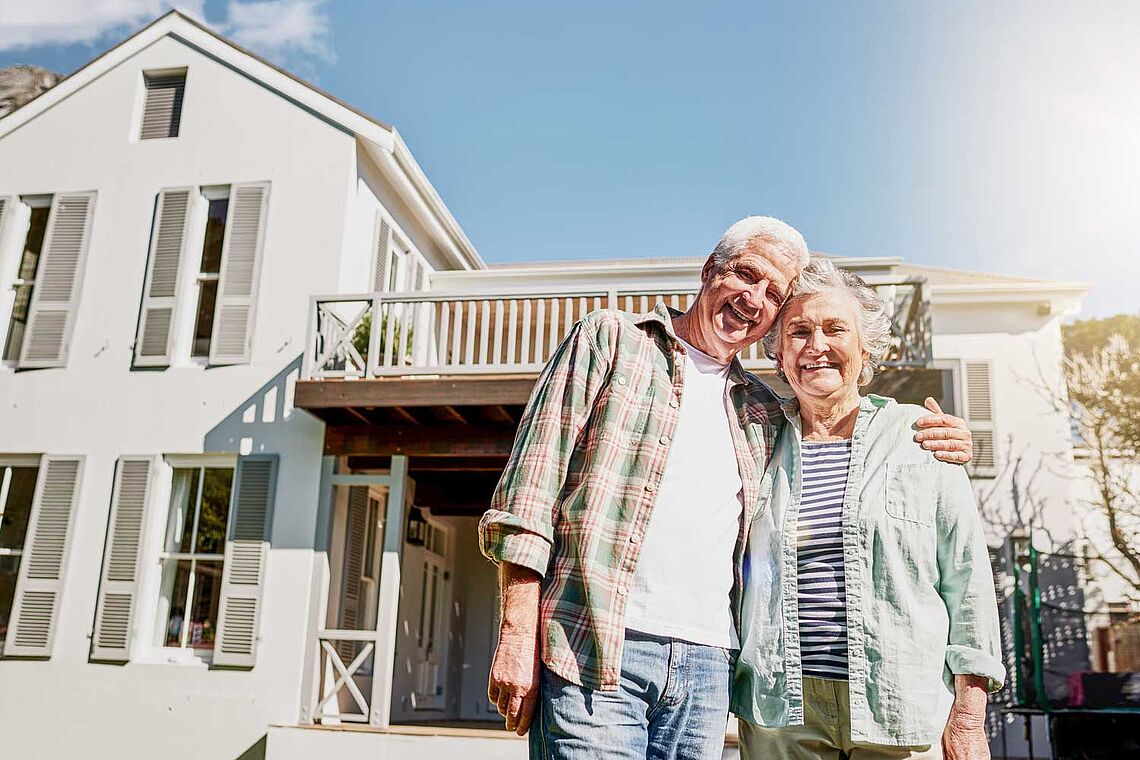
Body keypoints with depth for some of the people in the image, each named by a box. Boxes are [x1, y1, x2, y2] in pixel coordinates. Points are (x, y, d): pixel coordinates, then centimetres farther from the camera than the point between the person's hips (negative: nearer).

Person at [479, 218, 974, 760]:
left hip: (708, 665, 5)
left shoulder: (763, 413, 18)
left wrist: (926, 449, 11)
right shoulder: (612, 339, 5)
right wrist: (518, 633, -10)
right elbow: (531, 482, -2)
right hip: (592, 651, -4)